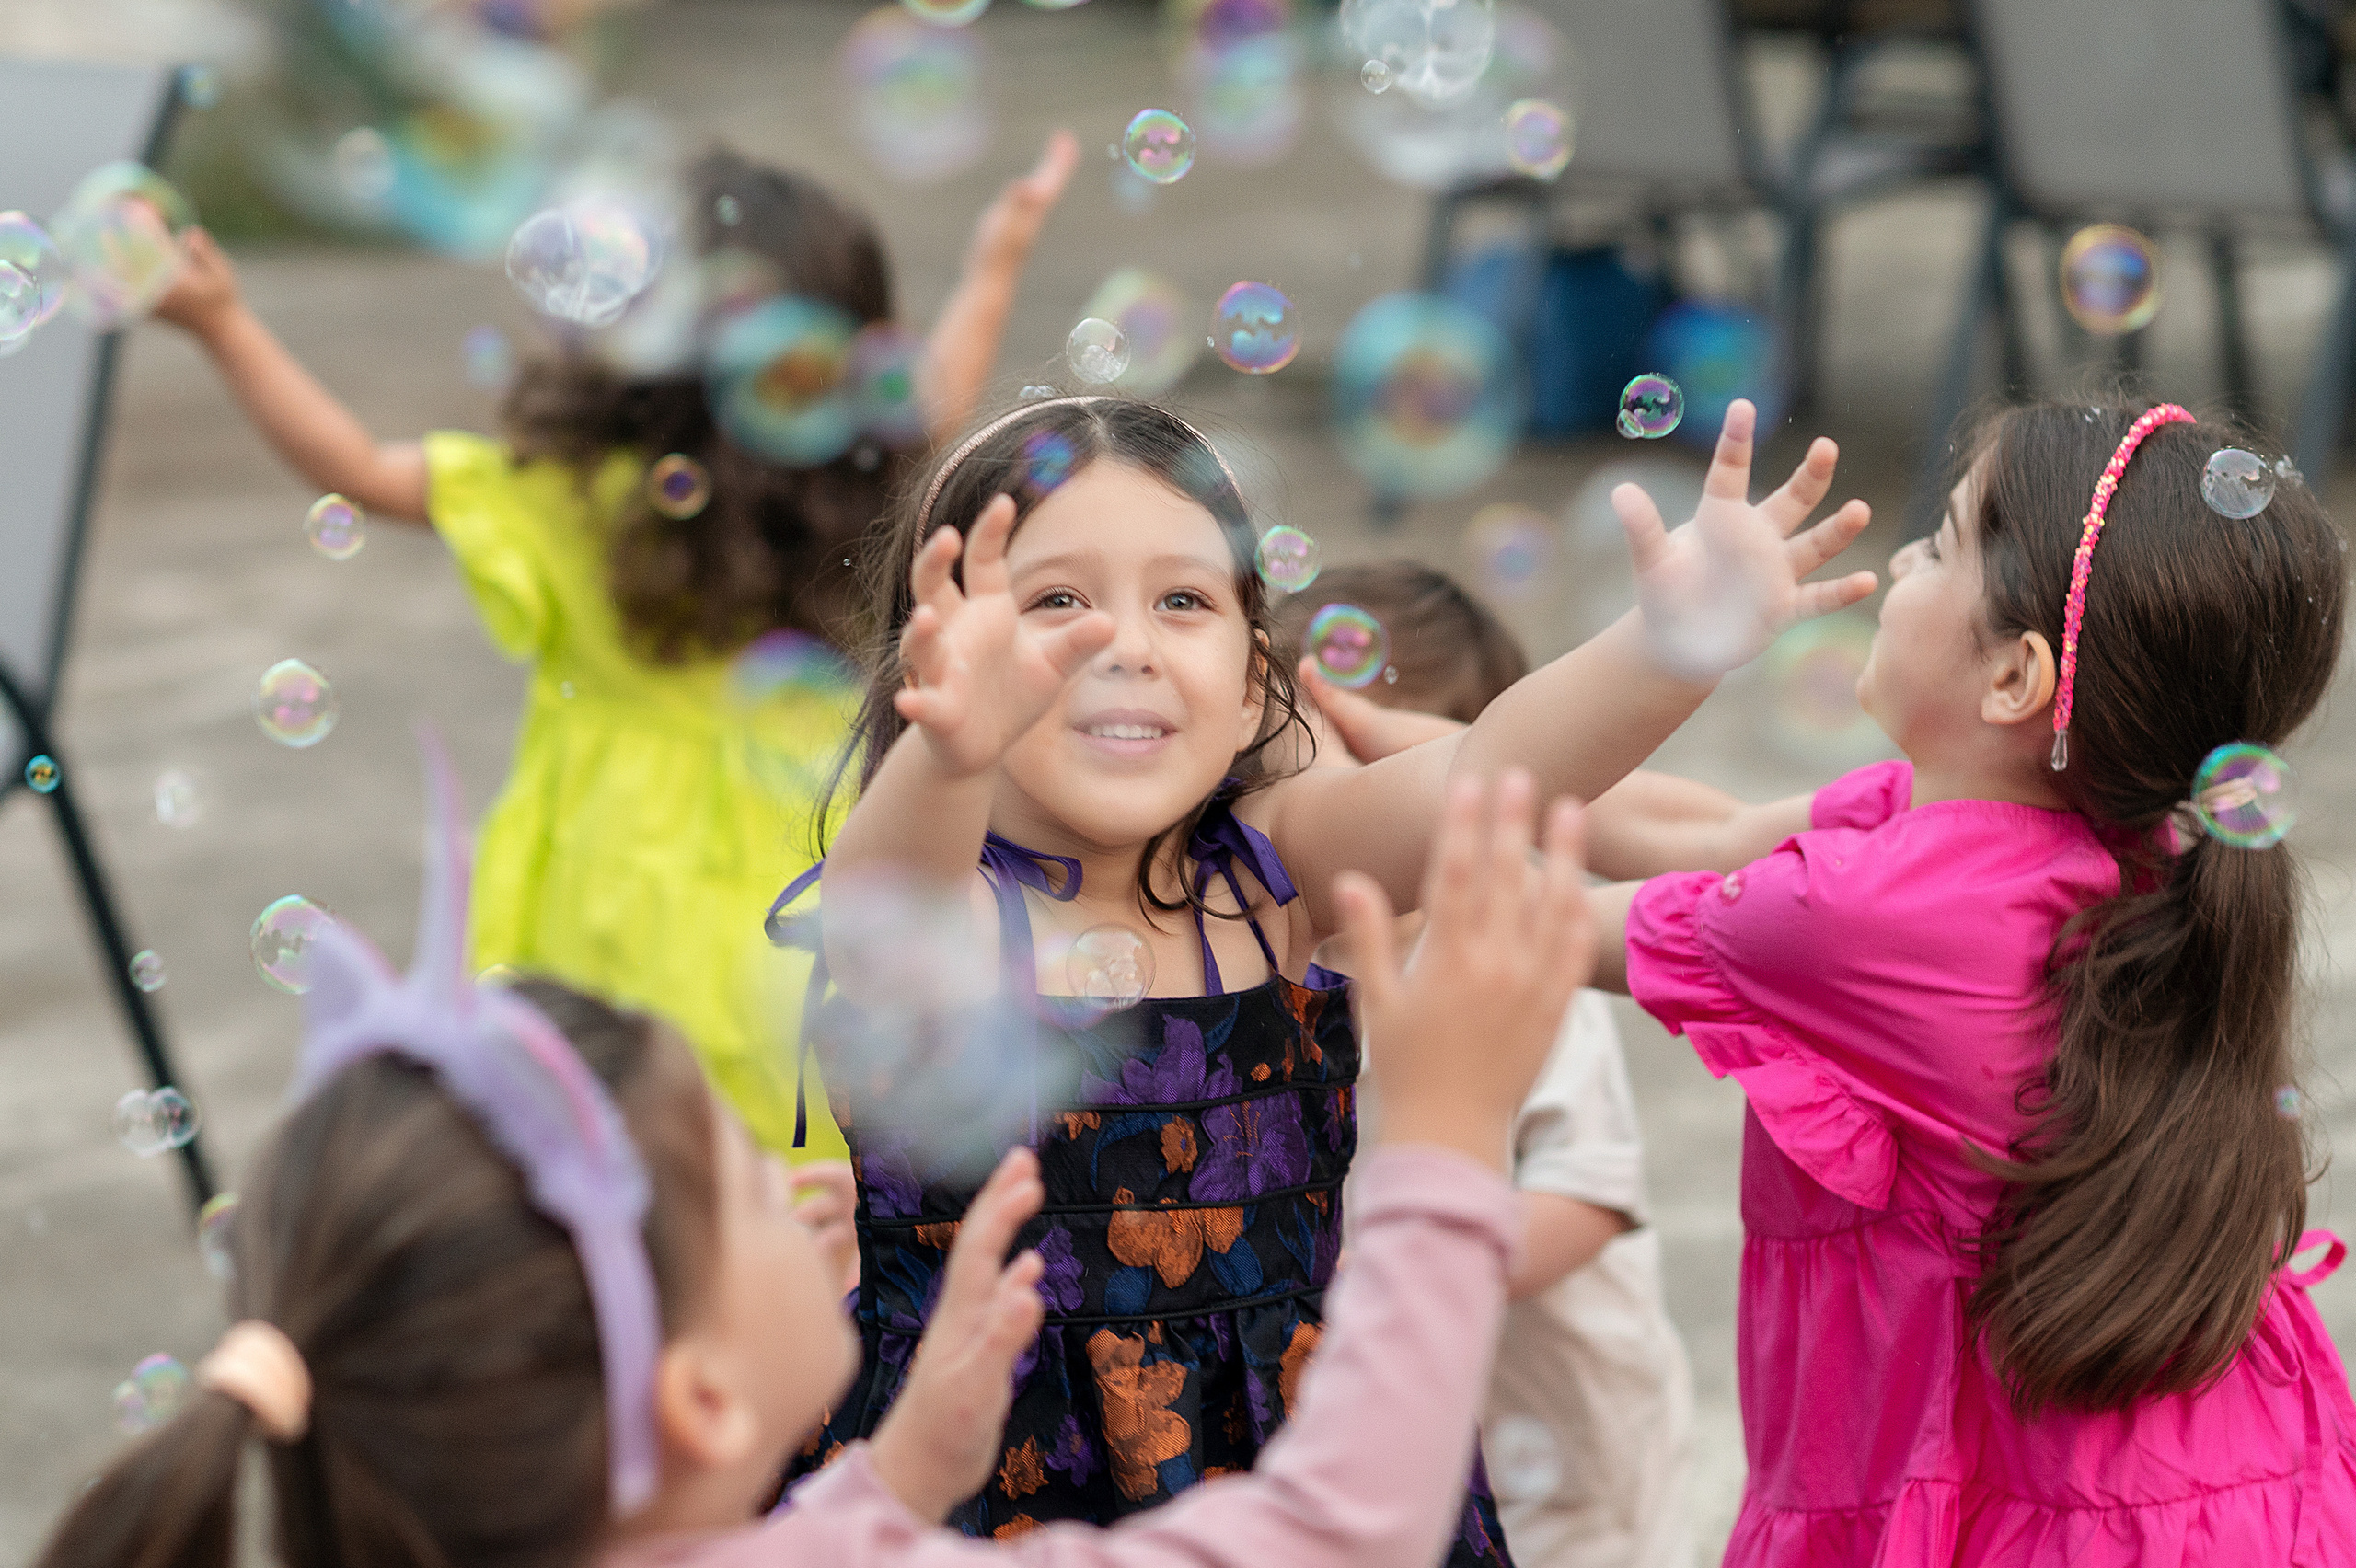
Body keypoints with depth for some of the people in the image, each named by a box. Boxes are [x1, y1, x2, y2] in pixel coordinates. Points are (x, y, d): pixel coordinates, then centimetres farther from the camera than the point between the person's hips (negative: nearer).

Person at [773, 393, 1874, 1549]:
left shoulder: (1266, 871, -3)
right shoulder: (947, 903, -12)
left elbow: (1480, 777, -19)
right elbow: (887, 903, -36)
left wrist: (1677, 639, -38)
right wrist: (952, 749, -59)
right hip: (994, 1488, -2)